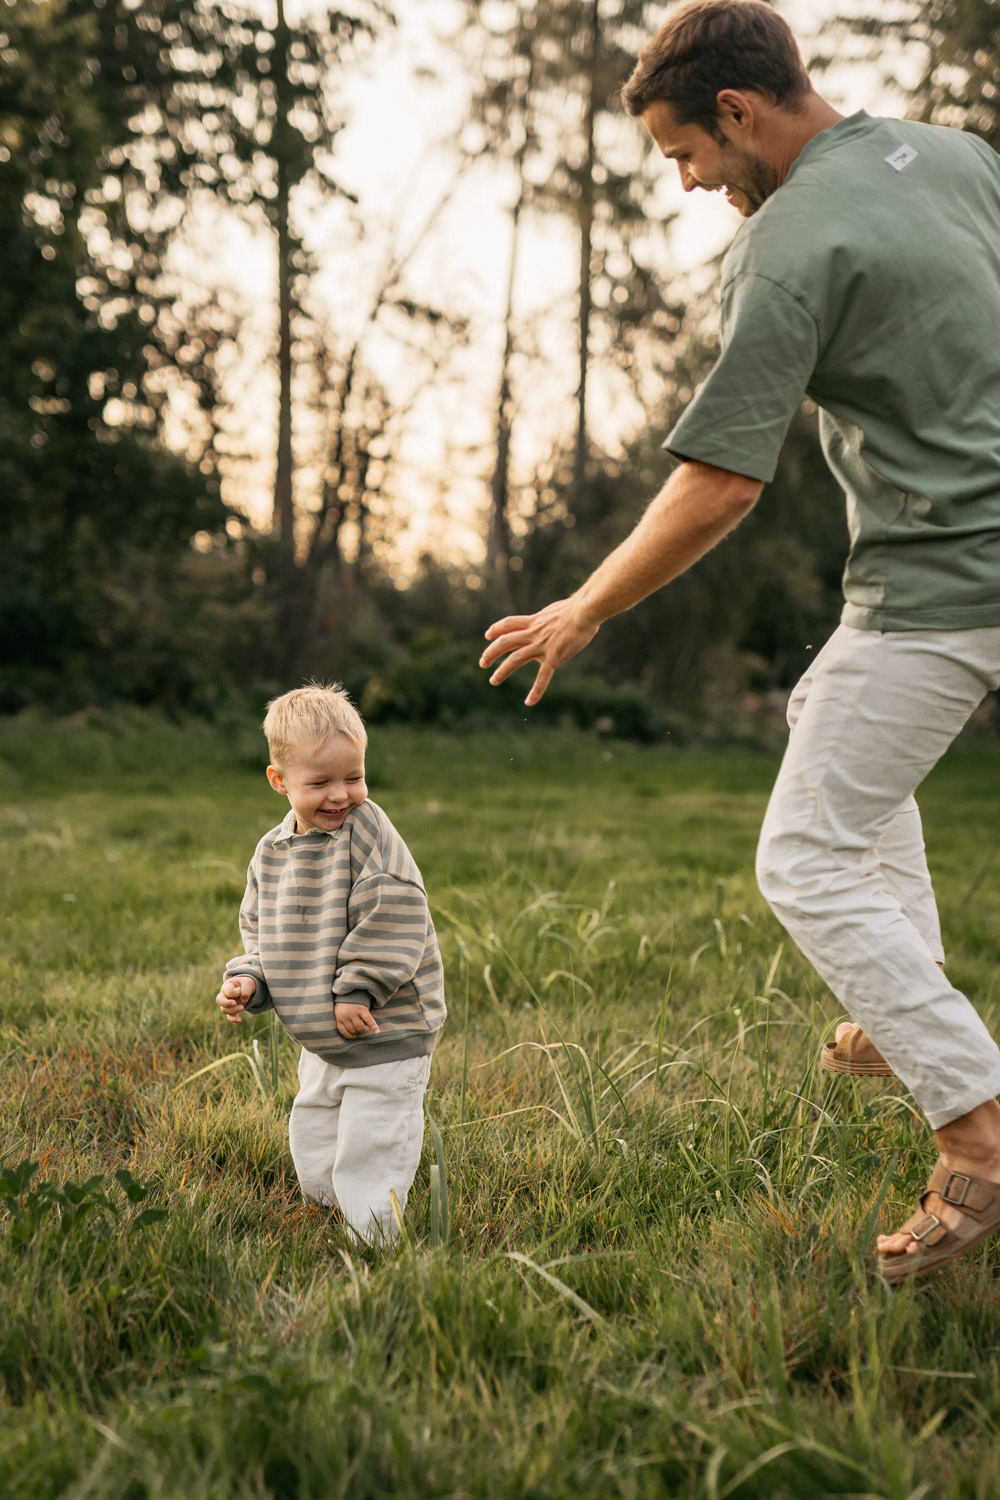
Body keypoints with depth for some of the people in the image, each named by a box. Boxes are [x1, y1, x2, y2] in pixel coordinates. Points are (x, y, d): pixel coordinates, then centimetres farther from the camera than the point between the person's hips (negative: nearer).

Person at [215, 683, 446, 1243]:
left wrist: (355, 991, -21)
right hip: (321, 1043, 8)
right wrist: (248, 982, -1)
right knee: (314, 1170, 19)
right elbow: (261, 933, 17)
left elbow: (394, 917, -22)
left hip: (387, 1036, -7)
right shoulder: (271, 853, 6)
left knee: (366, 1170, -6)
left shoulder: (368, 831, -16)